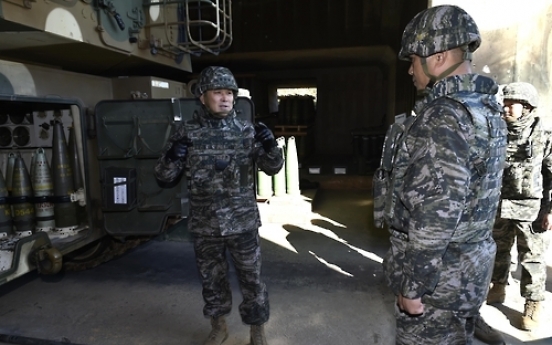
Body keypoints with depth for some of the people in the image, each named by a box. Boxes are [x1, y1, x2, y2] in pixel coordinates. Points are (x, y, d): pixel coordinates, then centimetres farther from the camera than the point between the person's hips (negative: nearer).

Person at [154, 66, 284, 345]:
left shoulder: (247, 131, -3)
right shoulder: (187, 133, -3)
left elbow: (273, 168, 0)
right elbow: (163, 176, 1)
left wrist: (270, 146, -21)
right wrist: (172, 157, -20)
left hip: (243, 224, -1)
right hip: (204, 226, 1)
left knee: (251, 280, 9)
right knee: (211, 280, 17)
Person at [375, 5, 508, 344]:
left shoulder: (442, 118, -24)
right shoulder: (487, 108, 7)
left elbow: (437, 215, -26)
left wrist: (412, 287, -18)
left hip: (438, 271, -9)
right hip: (470, 261, 9)